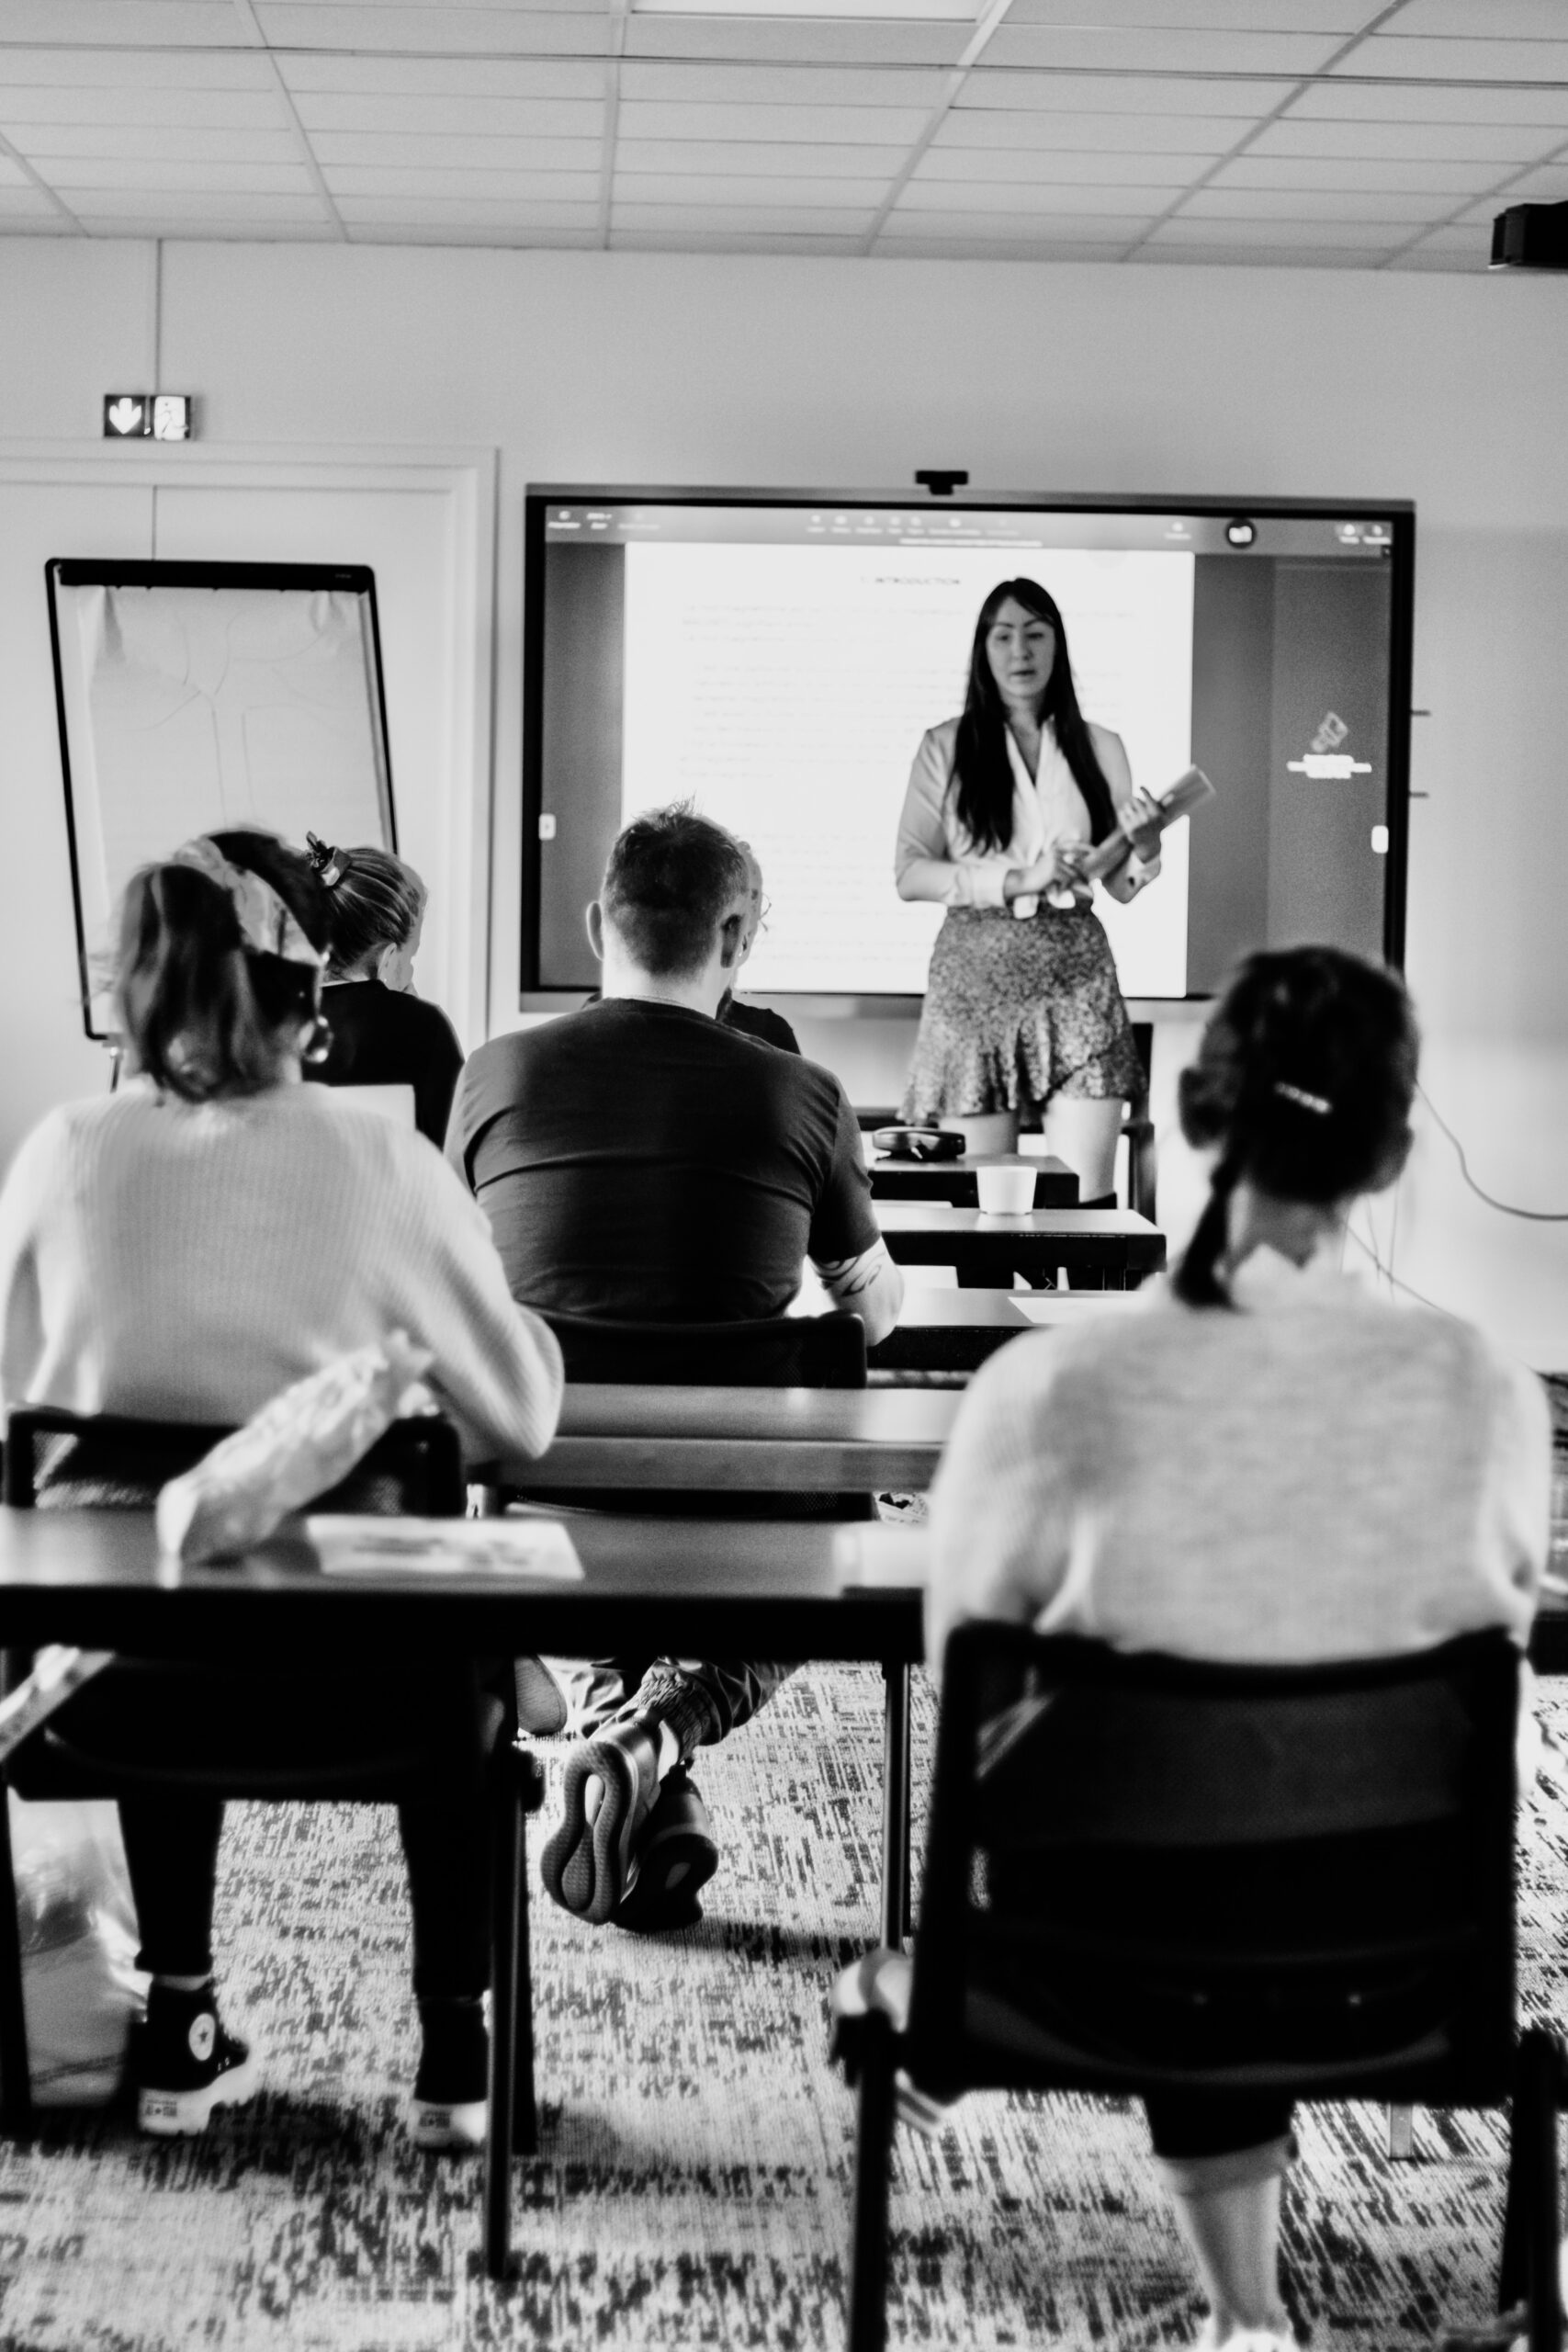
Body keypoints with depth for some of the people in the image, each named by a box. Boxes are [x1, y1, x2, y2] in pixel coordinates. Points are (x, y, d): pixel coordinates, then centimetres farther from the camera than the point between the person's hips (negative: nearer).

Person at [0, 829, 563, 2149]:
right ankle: (456, 2052, 30)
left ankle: (180, 2032, 38)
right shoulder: (379, 1164, -12)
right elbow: (521, 1412, -7)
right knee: (453, 1660, 33)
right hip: (329, 1674, -2)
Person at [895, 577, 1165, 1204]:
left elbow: (1122, 885, 12)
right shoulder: (946, 748, 5)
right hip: (977, 978, -1)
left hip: (1075, 975, 1)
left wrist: (1144, 846, -10)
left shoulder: (1099, 748, 10)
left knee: (1087, 1198, -8)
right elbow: (909, 874, -2)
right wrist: (1015, 880, -13)